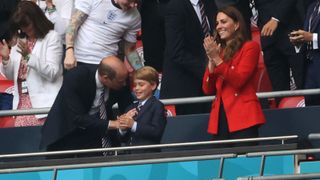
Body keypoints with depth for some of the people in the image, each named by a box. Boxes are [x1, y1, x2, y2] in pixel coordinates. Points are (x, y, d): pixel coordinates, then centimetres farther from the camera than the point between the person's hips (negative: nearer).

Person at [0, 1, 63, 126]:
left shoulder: (51, 37, -2)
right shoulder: (20, 40, 16)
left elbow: (52, 73, -12)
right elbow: (11, 76, 18)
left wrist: (29, 56, -20)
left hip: (43, 101, -5)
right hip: (22, 101, 5)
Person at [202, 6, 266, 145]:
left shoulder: (250, 47, 2)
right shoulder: (219, 50, 18)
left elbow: (238, 81, -11)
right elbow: (207, 90, 11)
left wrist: (217, 58, -11)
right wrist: (211, 59, 0)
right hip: (220, 118, 5)